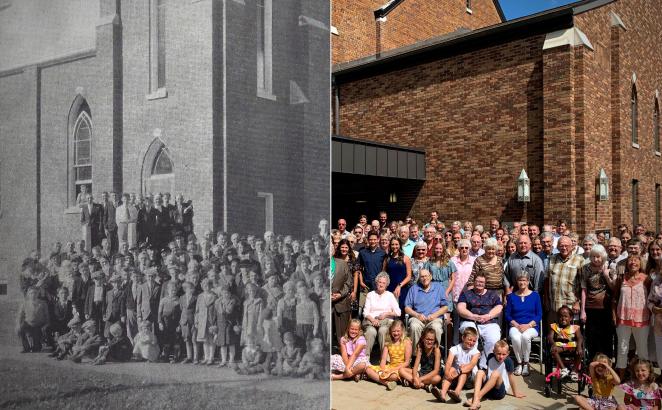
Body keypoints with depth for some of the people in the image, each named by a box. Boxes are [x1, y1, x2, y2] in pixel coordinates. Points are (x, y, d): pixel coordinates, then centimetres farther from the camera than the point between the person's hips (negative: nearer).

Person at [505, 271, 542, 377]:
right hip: (515, 326, 1)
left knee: (525, 336, -35)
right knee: (515, 337, -34)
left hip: (531, 326, -1)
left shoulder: (535, 295, 8)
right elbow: (507, 314, 6)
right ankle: (519, 363, -11)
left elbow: (539, 315, 3)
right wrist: (517, 325, -11)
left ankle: (526, 363, -14)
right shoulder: (511, 296, 11)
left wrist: (528, 325, -11)